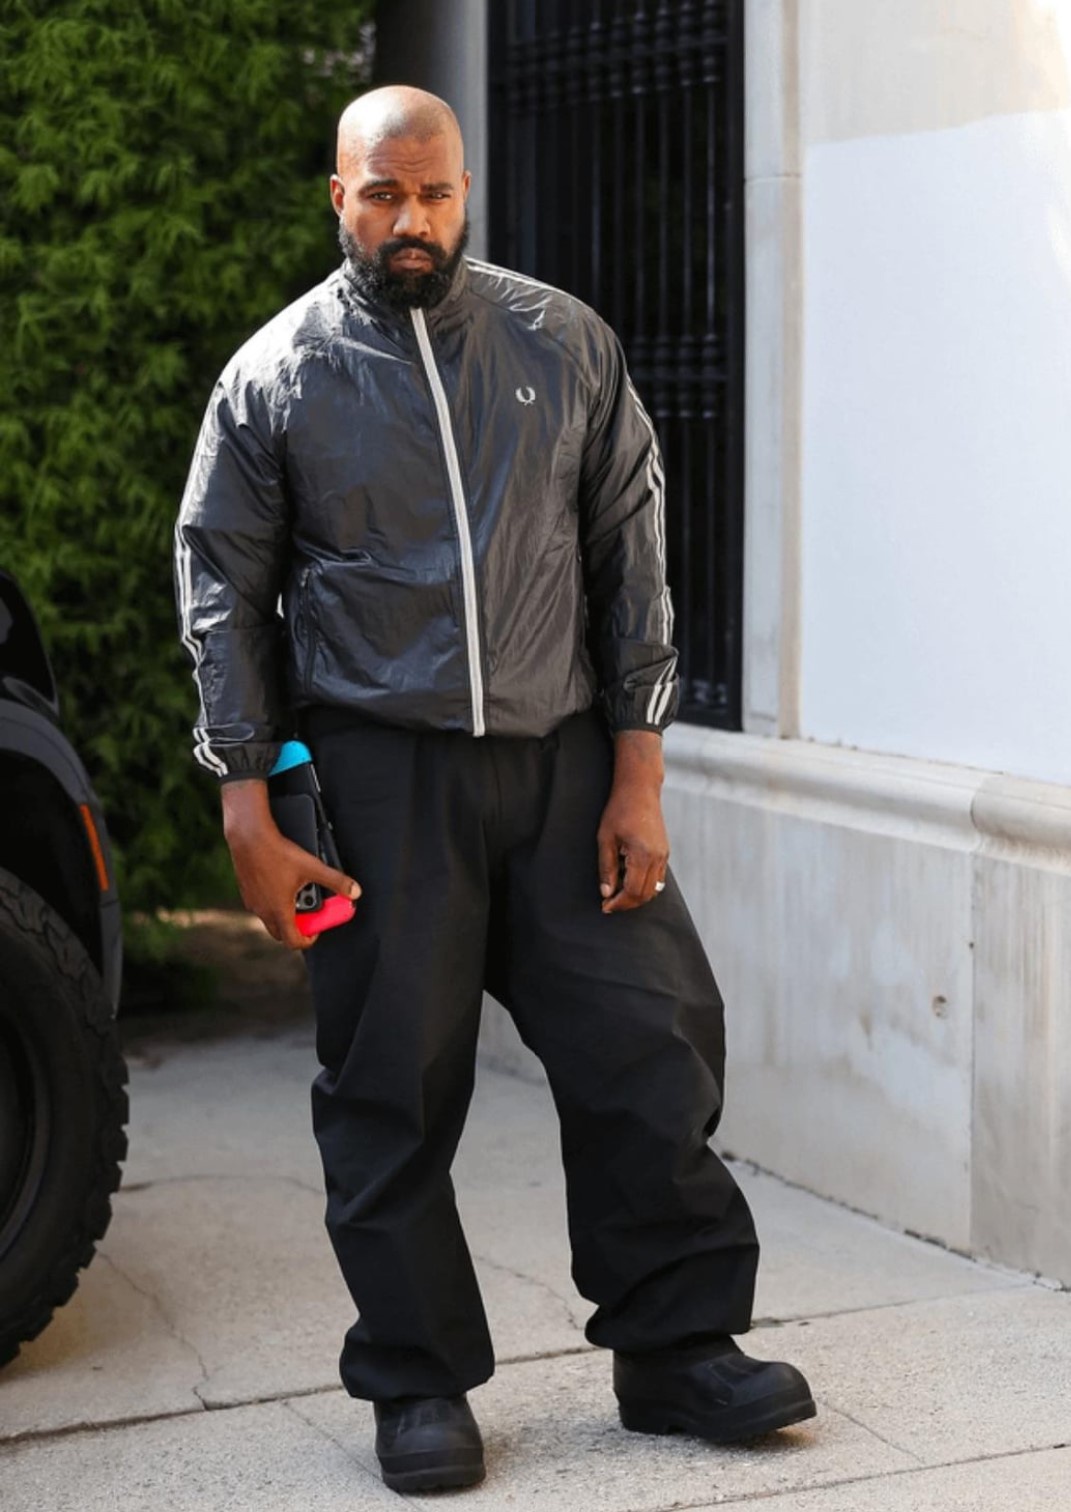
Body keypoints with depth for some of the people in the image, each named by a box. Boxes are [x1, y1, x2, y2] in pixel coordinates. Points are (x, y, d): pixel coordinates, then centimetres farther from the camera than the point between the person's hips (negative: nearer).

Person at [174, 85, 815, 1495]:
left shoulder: (565, 345, 5)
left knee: (649, 1044, 1)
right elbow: (221, 588, 5)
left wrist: (636, 770, 0)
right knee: (393, 1087, 2)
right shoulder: (276, 376, 2)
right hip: (380, 769, -1)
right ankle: (419, 1382, 16)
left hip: (564, 756, 2)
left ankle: (677, 1348, 16)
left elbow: (631, 555, 6)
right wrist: (248, 800, -2)